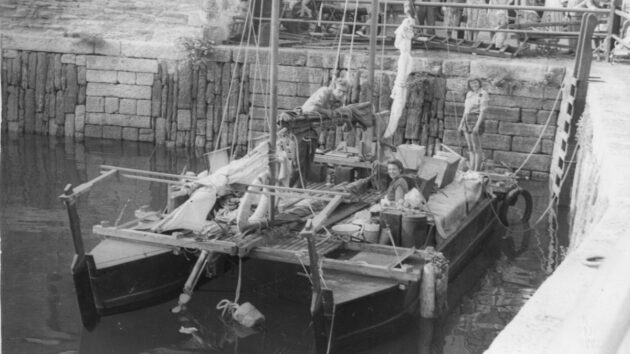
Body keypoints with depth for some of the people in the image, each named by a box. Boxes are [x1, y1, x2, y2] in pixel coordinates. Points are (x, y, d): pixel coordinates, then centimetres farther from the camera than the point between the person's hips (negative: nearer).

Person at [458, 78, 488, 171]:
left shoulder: (483, 94, -9)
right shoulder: (469, 94, 13)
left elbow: (483, 111, -15)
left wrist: (477, 125, -23)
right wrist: (461, 124, 16)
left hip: (476, 121, -8)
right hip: (467, 121, 8)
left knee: (476, 148, -6)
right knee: (471, 148, 8)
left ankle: (476, 171, -5)